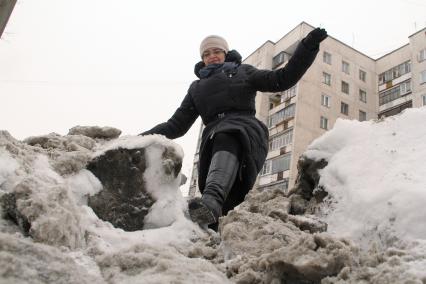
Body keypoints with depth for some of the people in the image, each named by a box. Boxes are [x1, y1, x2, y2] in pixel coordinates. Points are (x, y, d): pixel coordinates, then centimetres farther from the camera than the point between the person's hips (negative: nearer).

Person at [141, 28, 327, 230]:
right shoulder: (196, 87, 33)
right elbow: (177, 125, 27)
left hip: (245, 129, -3)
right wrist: (145, 137, 13)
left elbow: (282, 79, 14)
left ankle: (212, 200, -61)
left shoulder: (243, 72, 26)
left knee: (226, 142, -39)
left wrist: (308, 46, 4)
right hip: (213, 139, 3)